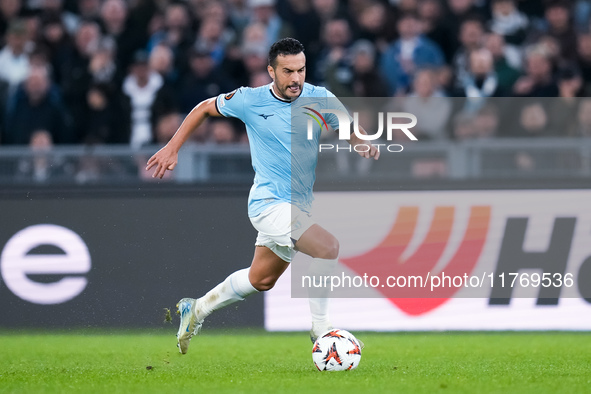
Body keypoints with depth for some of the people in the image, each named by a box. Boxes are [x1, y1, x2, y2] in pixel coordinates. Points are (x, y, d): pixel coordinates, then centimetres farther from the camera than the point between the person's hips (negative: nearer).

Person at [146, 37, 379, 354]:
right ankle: (320, 330, -15)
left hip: (298, 206, 6)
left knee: (260, 281, 21)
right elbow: (204, 108, 7)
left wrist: (362, 143, -15)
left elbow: (347, 128, 8)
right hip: (269, 203, -6)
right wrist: (172, 148, 4)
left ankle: (197, 310, 41)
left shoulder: (319, 99, -3)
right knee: (328, 247, -26)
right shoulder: (250, 101, -10)